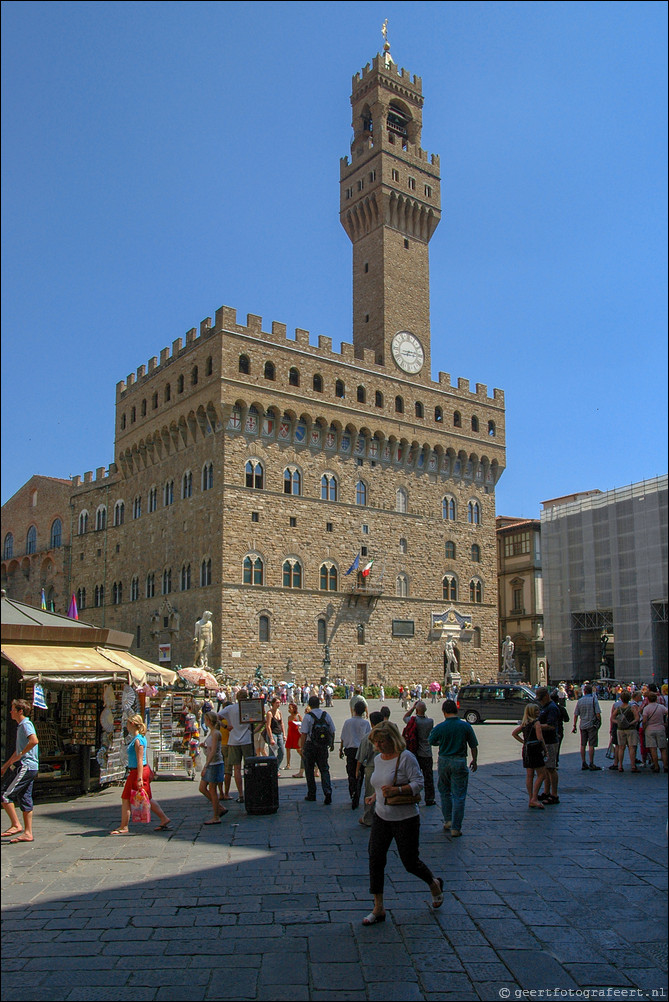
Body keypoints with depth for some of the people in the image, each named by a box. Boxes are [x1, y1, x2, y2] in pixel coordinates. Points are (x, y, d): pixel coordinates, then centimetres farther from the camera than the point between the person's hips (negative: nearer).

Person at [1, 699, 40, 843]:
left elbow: (34, 741, -29)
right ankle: (28, 833, 11)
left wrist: (20, 755, -20)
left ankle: (16, 825, -3)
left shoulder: (26, 724, -11)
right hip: (29, 768, 10)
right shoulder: (21, 726, 20)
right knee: (24, 800, 9)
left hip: (25, 767, -10)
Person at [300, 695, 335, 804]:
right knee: (324, 769, 7)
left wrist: (302, 747, -8)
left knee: (309, 770, 11)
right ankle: (328, 792, -10)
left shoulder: (308, 716, -10)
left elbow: (304, 734, -14)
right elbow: (332, 731, 8)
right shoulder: (326, 715, 2)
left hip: (310, 746, -3)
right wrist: (332, 744, 20)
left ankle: (311, 794, 17)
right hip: (323, 746, 3)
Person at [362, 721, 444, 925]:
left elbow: (418, 783, -18)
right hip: (381, 817, 7)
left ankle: (434, 884, 36)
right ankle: (378, 909, 10)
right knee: (375, 860, -1)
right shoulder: (378, 759, 7)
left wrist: (397, 790, -30)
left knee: (410, 863, 5)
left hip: (405, 818, -6)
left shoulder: (406, 757, -16)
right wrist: (374, 797, 5)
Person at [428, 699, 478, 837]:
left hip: (443, 761, 1)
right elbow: (473, 746, 0)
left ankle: (448, 821, 23)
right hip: (460, 762, -1)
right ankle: (455, 828, 4)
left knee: (444, 792, 20)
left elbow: (431, 741, 9)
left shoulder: (440, 727, -8)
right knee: (459, 796, 4)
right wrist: (474, 761, 15)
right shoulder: (466, 726, -8)